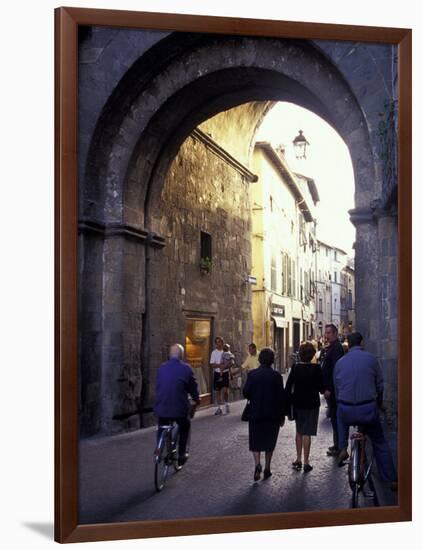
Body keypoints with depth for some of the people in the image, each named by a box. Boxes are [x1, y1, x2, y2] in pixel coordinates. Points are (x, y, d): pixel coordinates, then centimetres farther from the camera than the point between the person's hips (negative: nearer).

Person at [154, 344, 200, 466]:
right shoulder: (186, 368, -4)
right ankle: (181, 454, 18)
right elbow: (193, 387, 5)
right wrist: (196, 400, 24)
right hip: (180, 407, -2)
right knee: (184, 428, 22)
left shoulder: (162, 368, 6)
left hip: (161, 406, 2)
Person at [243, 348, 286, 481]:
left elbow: (246, 393, -6)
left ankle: (257, 464, -13)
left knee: (255, 440, 9)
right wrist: (282, 415, 3)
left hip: (255, 413, 0)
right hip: (272, 414, 0)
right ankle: (267, 468, 18)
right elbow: (281, 396, -6)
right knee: (269, 440, 14)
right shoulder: (276, 376, -9)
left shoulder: (252, 374, -6)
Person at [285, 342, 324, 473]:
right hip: (312, 403, -2)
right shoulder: (316, 368, -12)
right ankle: (306, 463, 4)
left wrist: (290, 399, 5)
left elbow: (288, 386, -5)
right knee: (307, 433, 1)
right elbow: (321, 387, -8)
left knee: (299, 432, 18)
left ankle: (298, 460, 21)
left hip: (298, 403, 3)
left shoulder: (295, 368, -6)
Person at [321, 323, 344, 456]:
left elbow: (335, 370, -22)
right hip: (330, 388, 10)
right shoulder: (331, 347, 15)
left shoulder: (336, 348, -16)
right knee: (334, 416, 15)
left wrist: (329, 389, -23)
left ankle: (338, 447, 2)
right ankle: (337, 445, 24)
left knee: (335, 417, -4)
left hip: (332, 389, -10)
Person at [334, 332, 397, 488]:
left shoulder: (340, 362, 6)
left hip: (346, 411, 2)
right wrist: (379, 402, 23)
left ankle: (343, 449, 25)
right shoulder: (371, 358, -2)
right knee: (380, 443, 16)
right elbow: (380, 385, 5)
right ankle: (392, 480, 16)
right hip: (368, 409, -2)